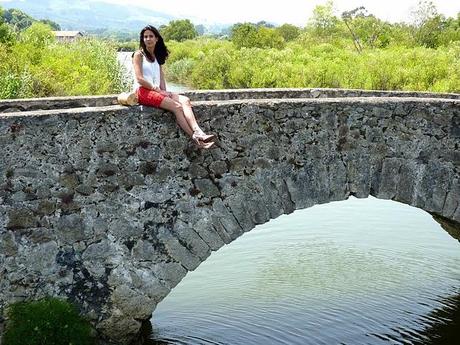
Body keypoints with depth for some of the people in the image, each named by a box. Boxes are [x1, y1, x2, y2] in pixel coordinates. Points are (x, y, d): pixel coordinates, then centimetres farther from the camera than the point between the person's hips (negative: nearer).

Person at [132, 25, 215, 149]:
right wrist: (158, 90, -13)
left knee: (185, 100, -20)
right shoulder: (139, 55, 3)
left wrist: (164, 91, -6)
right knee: (176, 106, -26)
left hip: (157, 91, 6)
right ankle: (195, 138, -26)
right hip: (143, 91, -6)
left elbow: (161, 78, 15)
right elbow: (139, 78, -8)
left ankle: (198, 132, -39)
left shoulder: (157, 57, 23)